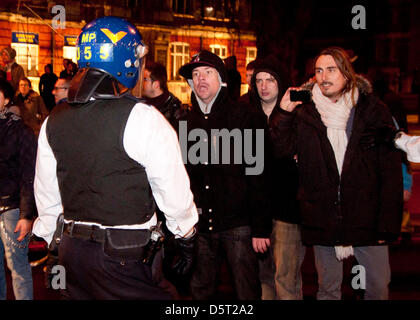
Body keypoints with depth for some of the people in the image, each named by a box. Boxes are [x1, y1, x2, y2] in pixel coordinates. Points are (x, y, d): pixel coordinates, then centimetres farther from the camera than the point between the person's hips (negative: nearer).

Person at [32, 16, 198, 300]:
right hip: (128, 255, -6)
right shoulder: (143, 119, -16)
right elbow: (174, 191, -12)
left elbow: (46, 193, 11)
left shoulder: (53, 121, 3)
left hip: (73, 251, 6)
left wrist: (54, 239, 23)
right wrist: (186, 238, 3)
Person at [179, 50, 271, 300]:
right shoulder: (186, 122, 11)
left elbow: (259, 176, -5)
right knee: (202, 292, 13)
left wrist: (261, 228, -10)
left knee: (248, 292, 2)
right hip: (199, 226, 4)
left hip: (238, 225, -4)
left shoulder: (243, 117, -1)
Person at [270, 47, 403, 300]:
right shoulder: (304, 113, 6)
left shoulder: (373, 110, 0)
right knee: (328, 289, 13)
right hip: (323, 221, 1)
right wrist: (284, 113, -12)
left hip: (367, 221, -1)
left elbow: (391, 171, -2)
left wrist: (389, 225, -7)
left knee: (378, 288, 5)